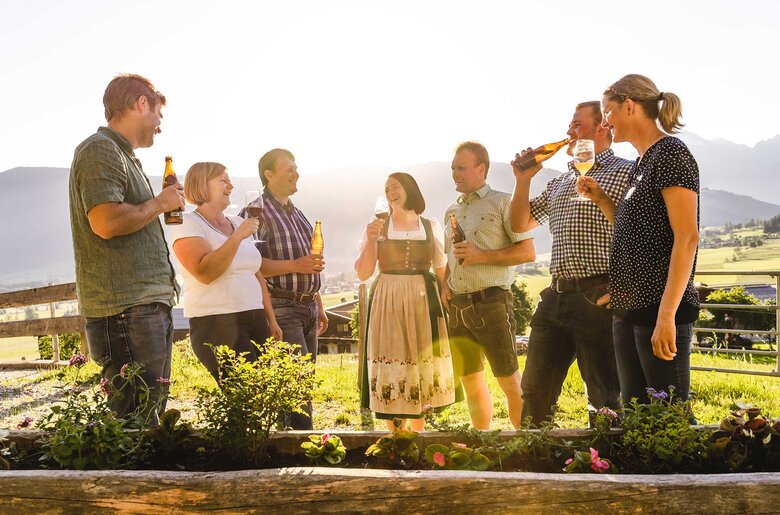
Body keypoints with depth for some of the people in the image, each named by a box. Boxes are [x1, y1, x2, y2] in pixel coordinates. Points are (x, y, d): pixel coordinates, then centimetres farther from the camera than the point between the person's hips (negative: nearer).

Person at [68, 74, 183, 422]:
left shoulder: (124, 155, 22)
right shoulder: (100, 150, -9)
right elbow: (106, 222, -23)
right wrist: (159, 204, -9)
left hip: (149, 306, 10)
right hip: (125, 311, -10)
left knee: (151, 417, 13)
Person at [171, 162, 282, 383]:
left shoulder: (238, 223, 17)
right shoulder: (188, 225, -4)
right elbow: (205, 273, -20)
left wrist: (271, 320, 17)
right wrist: (237, 236, -19)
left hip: (255, 320, 7)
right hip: (216, 324, -7)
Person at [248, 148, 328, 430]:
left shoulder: (297, 214, 20)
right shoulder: (258, 211, -7)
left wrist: (319, 308, 23)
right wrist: (295, 265, -21)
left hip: (308, 307, 8)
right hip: (281, 308, -8)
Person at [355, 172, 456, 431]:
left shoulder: (431, 227, 8)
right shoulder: (377, 226, 5)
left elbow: (442, 271, 9)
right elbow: (363, 273, -1)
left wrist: (446, 303, -2)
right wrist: (370, 239, -12)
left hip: (423, 304, 1)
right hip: (388, 305, -1)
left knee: (422, 364, 3)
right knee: (391, 368, -3)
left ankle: (417, 436, 15)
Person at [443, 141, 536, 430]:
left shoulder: (502, 203, -2)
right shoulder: (452, 211, 18)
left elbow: (527, 252, -8)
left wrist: (481, 256, -16)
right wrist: (445, 285, 7)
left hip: (491, 301, -6)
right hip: (458, 305, 7)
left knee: (510, 381, -6)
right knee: (471, 380, 12)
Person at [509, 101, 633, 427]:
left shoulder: (625, 173, -3)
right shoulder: (559, 183, 20)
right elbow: (520, 224, 24)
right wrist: (523, 180, 10)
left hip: (598, 299, -7)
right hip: (555, 296, 8)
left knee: (604, 399, 1)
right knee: (534, 392, 13)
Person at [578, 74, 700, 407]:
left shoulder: (670, 154, -9)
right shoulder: (642, 163, 17)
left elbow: (687, 237, -18)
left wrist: (666, 315, -23)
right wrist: (600, 198, 12)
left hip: (660, 311, -9)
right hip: (629, 311, 9)